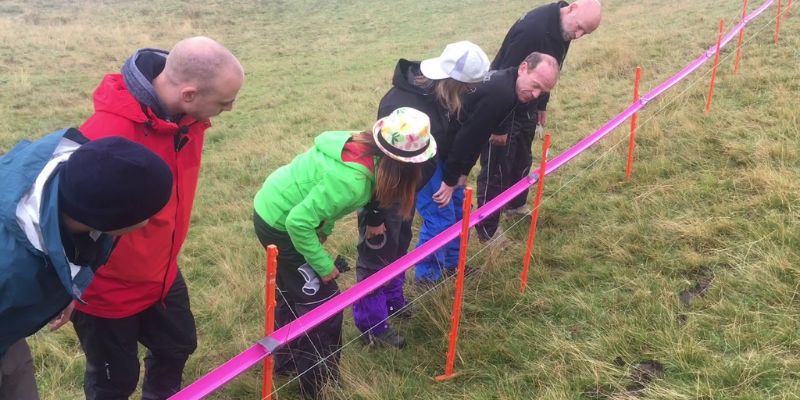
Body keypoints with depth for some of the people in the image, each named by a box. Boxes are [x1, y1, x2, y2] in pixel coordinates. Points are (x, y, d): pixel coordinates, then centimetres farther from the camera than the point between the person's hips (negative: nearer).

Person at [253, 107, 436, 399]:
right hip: (280, 225, -9)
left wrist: (323, 228, 7)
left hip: (272, 209, 9)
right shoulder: (350, 180, -34)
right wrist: (323, 266, -19)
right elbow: (299, 222, -31)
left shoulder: (359, 144, -11)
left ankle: (286, 360, 46)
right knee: (322, 304, 2)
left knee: (293, 293, 25)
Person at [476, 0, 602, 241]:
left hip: (526, 108, 9)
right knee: (496, 168, 0)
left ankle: (516, 204, 46)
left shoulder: (561, 28, -2)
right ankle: (486, 230, 12)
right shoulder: (532, 29, -32)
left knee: (522, 160, 23)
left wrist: (542, 107, 20)